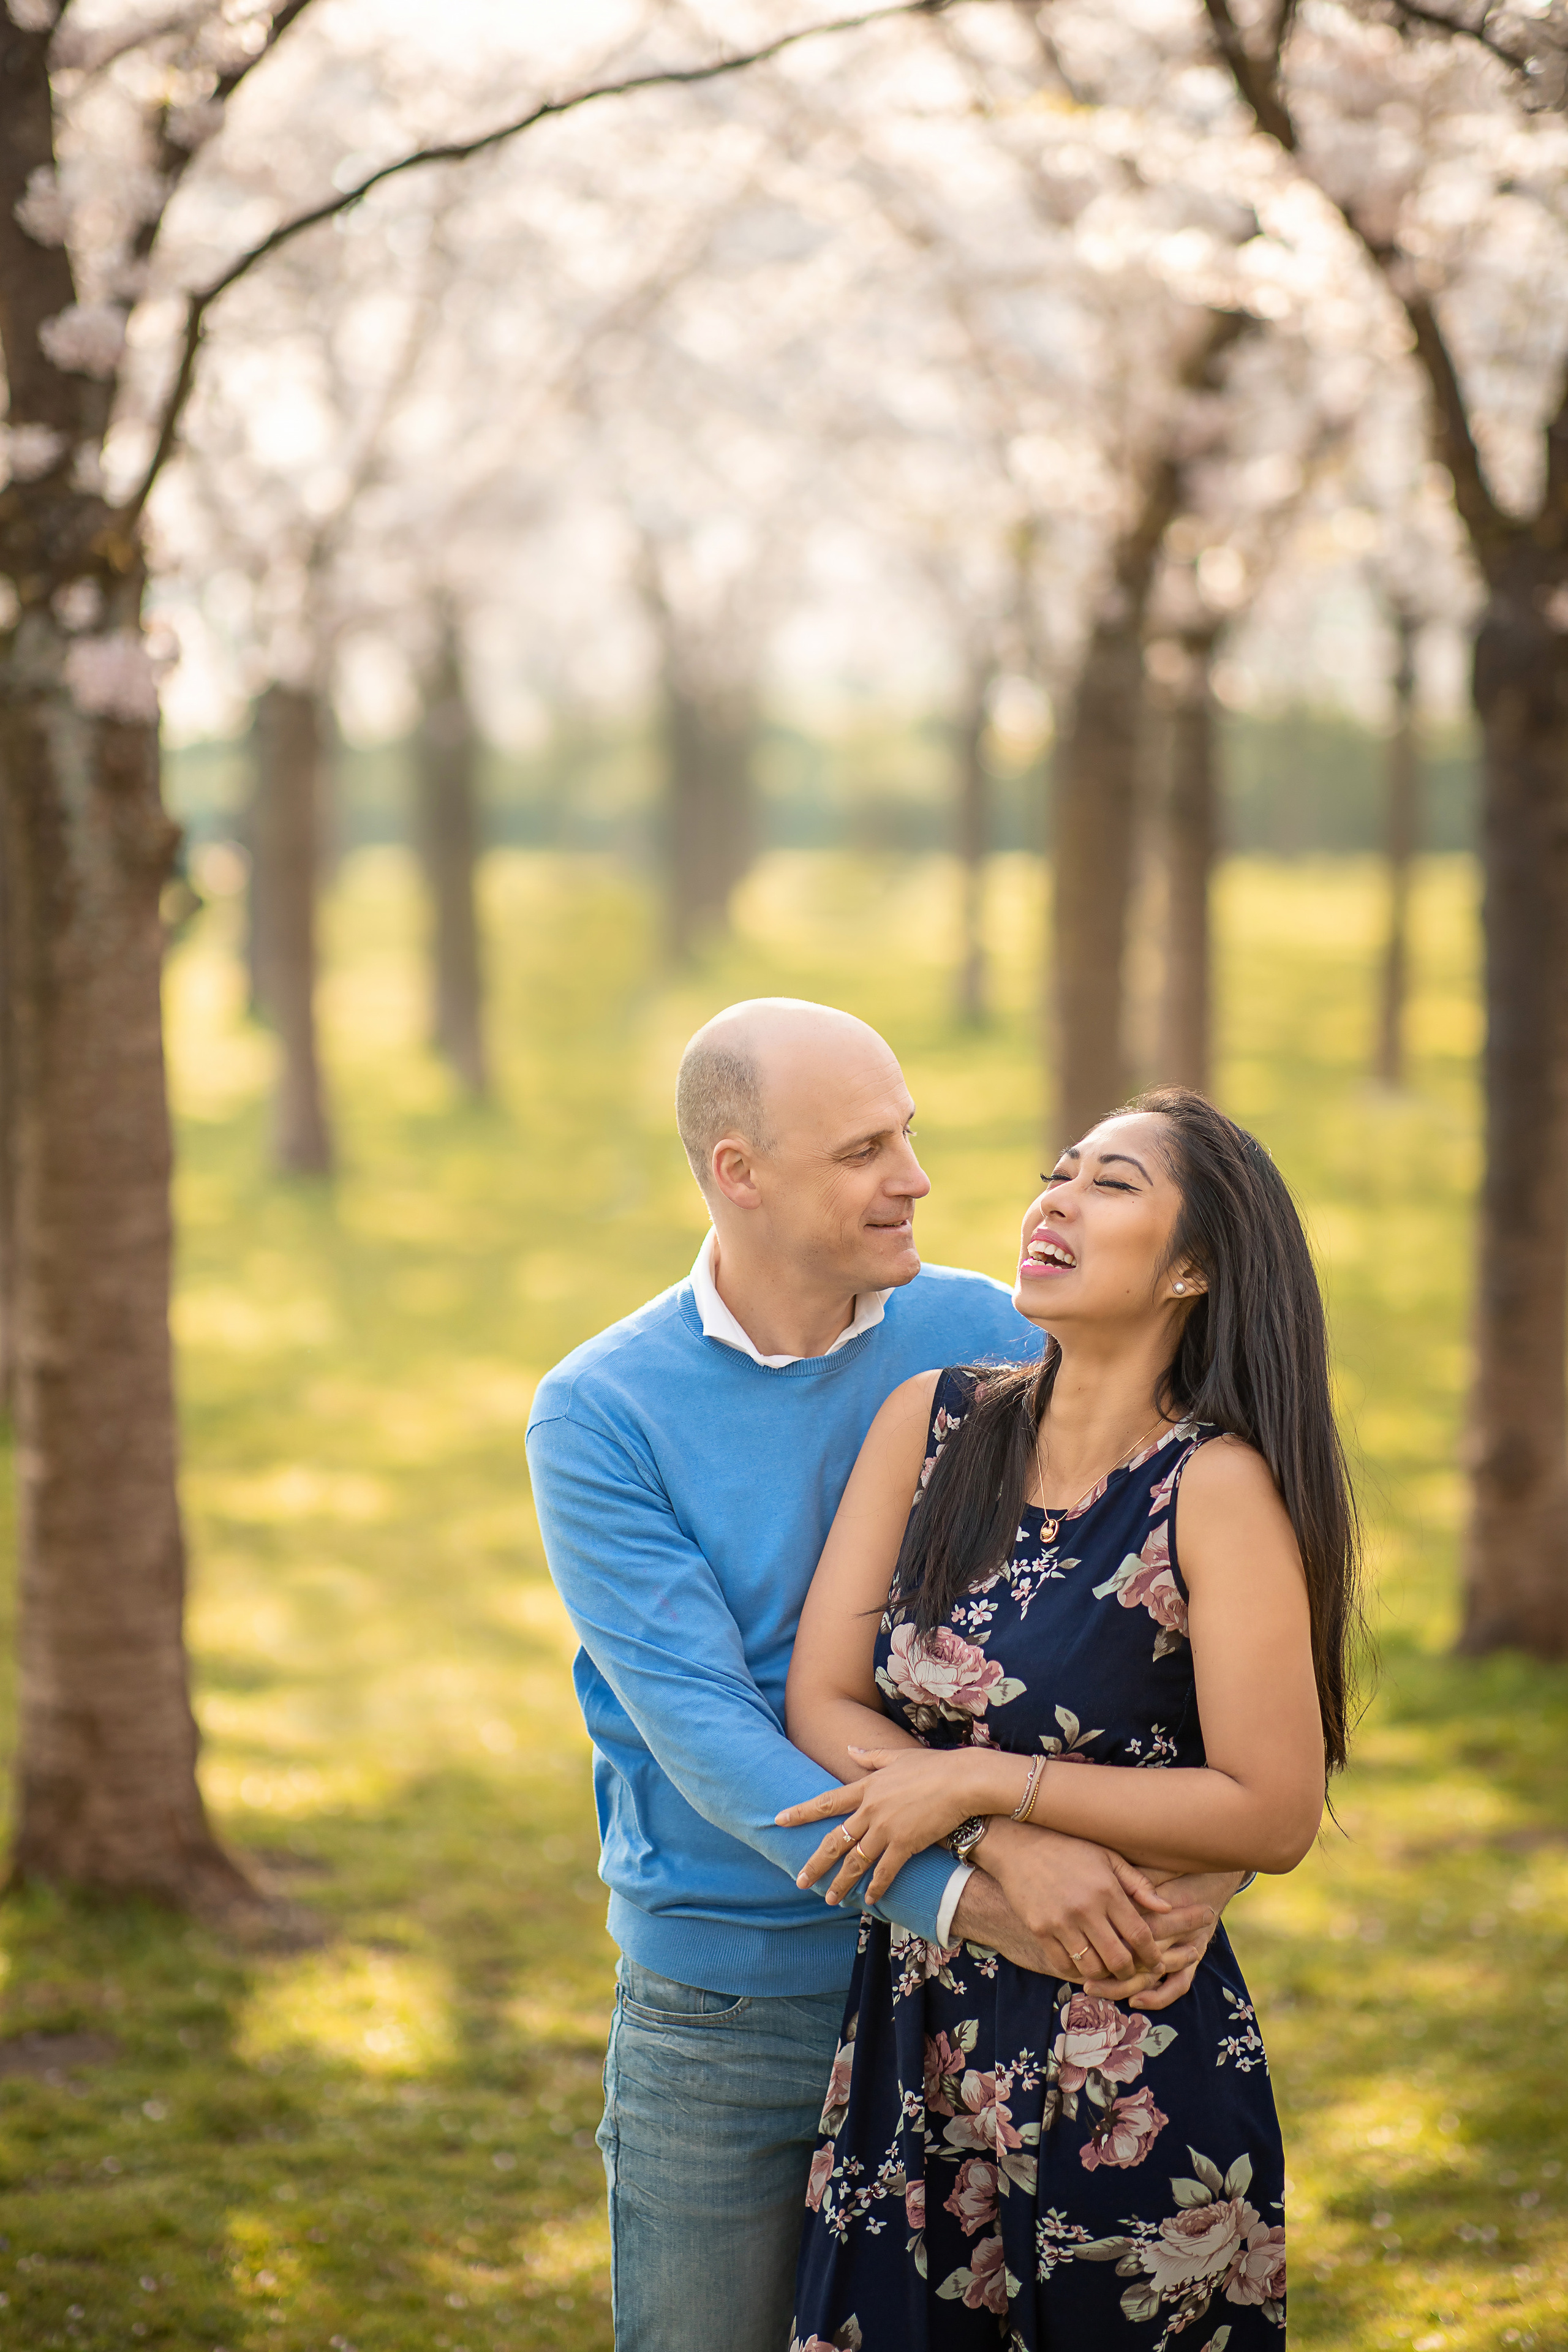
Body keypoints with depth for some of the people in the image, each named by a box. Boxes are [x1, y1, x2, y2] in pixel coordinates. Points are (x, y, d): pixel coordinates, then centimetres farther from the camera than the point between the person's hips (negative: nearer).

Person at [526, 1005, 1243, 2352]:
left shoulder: (990, 1341, -2)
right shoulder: (598, 1415, -9)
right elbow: (700, 1726, -18)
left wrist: (1211, 1855, -23)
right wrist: (959, 1892, -30)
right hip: (723, 2011, -2)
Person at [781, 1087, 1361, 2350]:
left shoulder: (1218, 1487, -13)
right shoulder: (932, 1421, 2)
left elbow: (1274, 1814, -16)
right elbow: (822, 1696, -1)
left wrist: (986, 1783, -17)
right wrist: (1009, 1854, -15)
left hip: (1128, 2067, -4)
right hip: (914, 2030, 5)